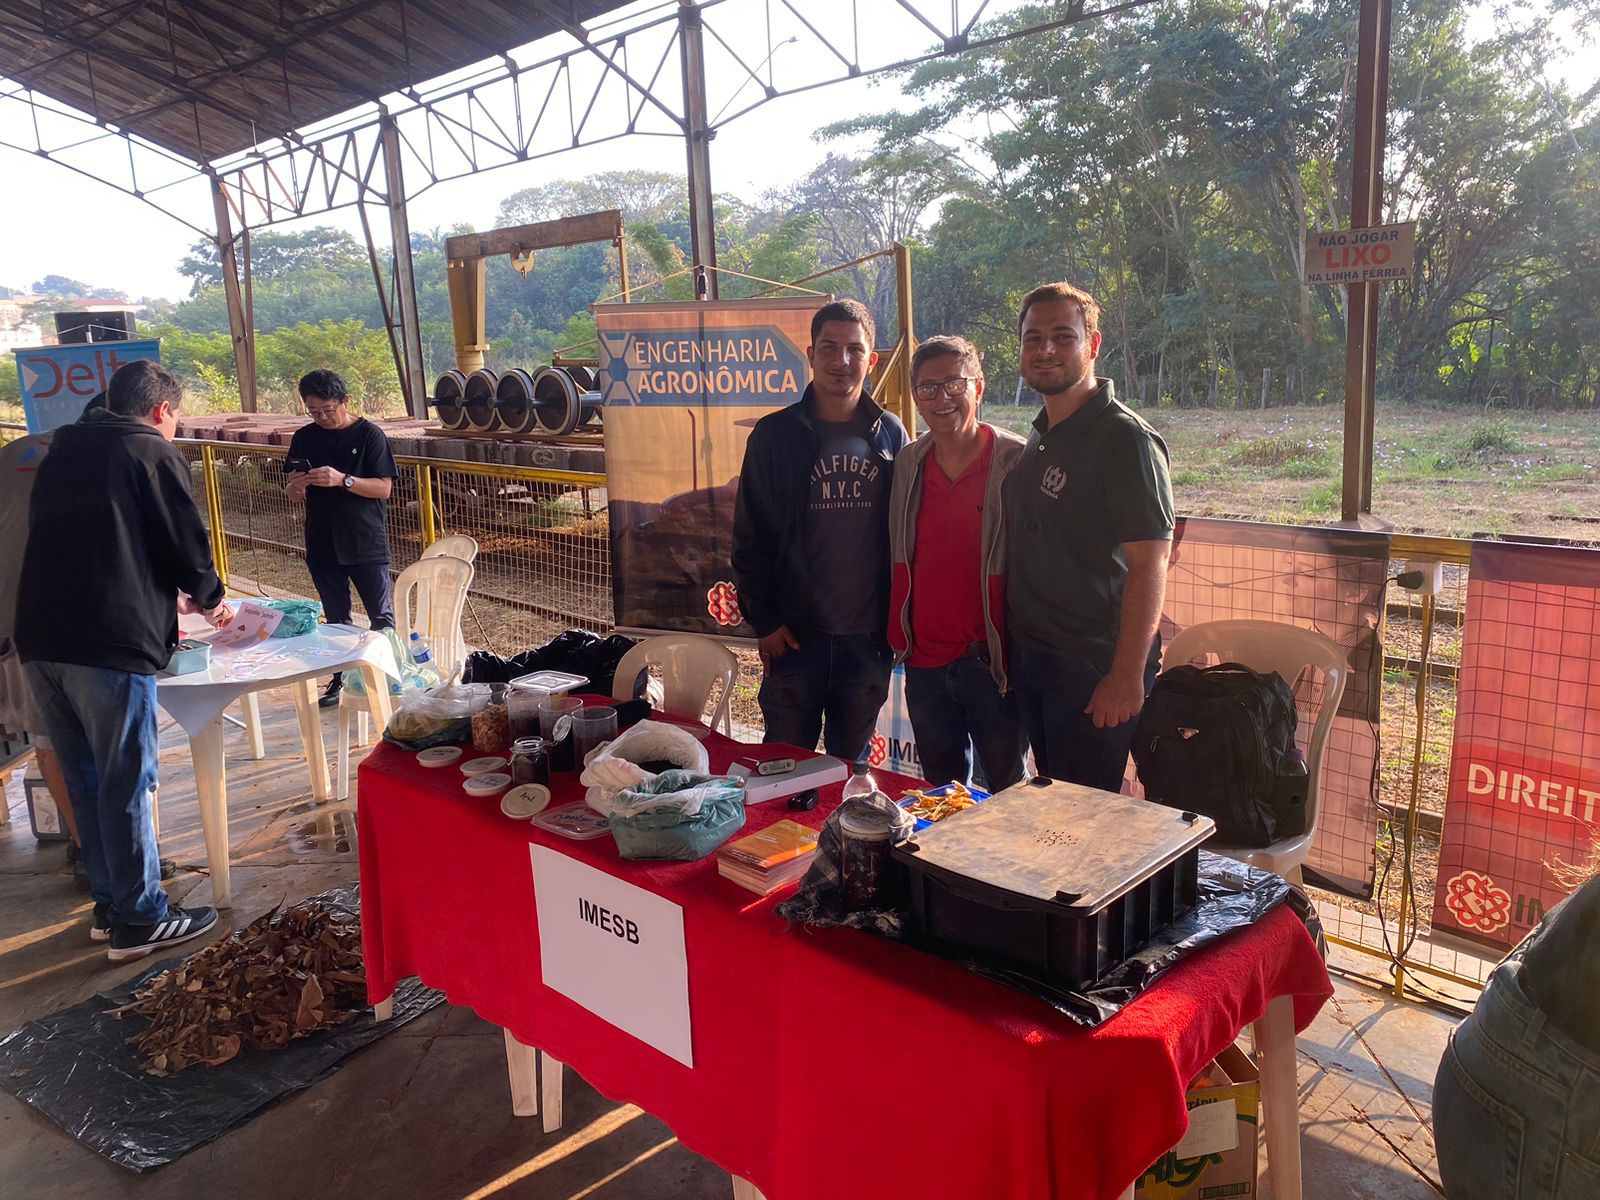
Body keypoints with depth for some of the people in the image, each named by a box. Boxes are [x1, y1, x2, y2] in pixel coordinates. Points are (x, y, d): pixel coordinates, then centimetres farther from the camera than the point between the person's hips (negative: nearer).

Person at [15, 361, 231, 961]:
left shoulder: (63, 452, 20)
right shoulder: (153, 453, -3)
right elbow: (188, 545, -5)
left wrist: (166, 596, 33)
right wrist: (209, 600, 16)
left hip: (40, 642, 7)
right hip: (109, 645, -7)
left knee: (85, 780, 16)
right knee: (126, 784, 2)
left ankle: (109, 903, 28)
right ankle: (139, 919, 11)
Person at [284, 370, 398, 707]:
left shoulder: (369, 435, -6)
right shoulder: (304, 438, 6)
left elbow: (384, 488, -11)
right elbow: (295, 496, 10)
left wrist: (342, 480, -24)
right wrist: (297, 486, -14)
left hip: (366, 543, -4)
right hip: (323, 545, 4)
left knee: (381, 616, 1)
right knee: (336, 619, 13)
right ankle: (341, 679, 23)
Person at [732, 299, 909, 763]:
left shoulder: (890, 435, 4)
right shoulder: (775, 435, -1)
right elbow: (749, 537, 0)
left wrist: (897, 620, 2)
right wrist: (764, 620, -5)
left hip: (867, 637, 2)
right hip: (794, 636, -1)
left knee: (852, 765, 15)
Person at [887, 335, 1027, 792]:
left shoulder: (1017, 462, -9)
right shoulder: (907, 464, 6)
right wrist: (898, 636, 8)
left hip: (993, 662, -5)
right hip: (925, 663, 5)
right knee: (941, 795, 19)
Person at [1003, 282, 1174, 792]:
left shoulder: (1125, 439, -14)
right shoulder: (1039, 439, 12)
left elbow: (1149, 565, -18)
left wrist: (1127, 675, -21)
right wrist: (1011, 643, 12)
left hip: (1094, 666, -8)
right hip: (1030, 656, 8)